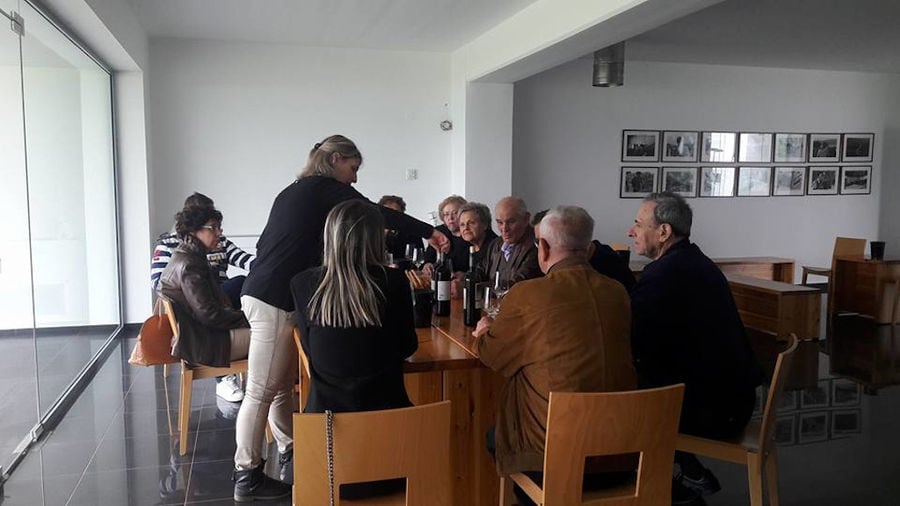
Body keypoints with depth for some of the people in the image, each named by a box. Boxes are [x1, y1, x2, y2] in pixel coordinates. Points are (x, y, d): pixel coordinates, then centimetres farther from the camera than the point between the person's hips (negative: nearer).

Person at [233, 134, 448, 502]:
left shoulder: (294, 191, 22)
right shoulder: (328, 188, -4)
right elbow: (378, 215, -10)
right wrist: (429, 232, -7)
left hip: (263, 293, 9)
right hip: (274, 301, -9)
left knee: (282, 384, 17)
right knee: (261, 392, -4)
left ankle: (291, 450, 29)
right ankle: (247, 477, 3)